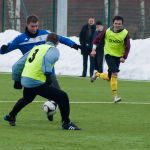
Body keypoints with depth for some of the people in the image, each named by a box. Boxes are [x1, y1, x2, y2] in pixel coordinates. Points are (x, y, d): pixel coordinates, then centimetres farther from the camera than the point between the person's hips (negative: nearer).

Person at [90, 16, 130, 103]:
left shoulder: (125, 33, -9)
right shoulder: (107, 31, -8)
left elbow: (127, 47, -8)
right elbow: (97, 39, 4)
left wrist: (124, 57, -18)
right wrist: (94, 49, -3)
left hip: (118, 56, 3)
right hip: (109, 54, -3)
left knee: (109, 78, 7)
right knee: (114, 73, -20)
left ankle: (98, 74, 39)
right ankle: (115, 95, -15)